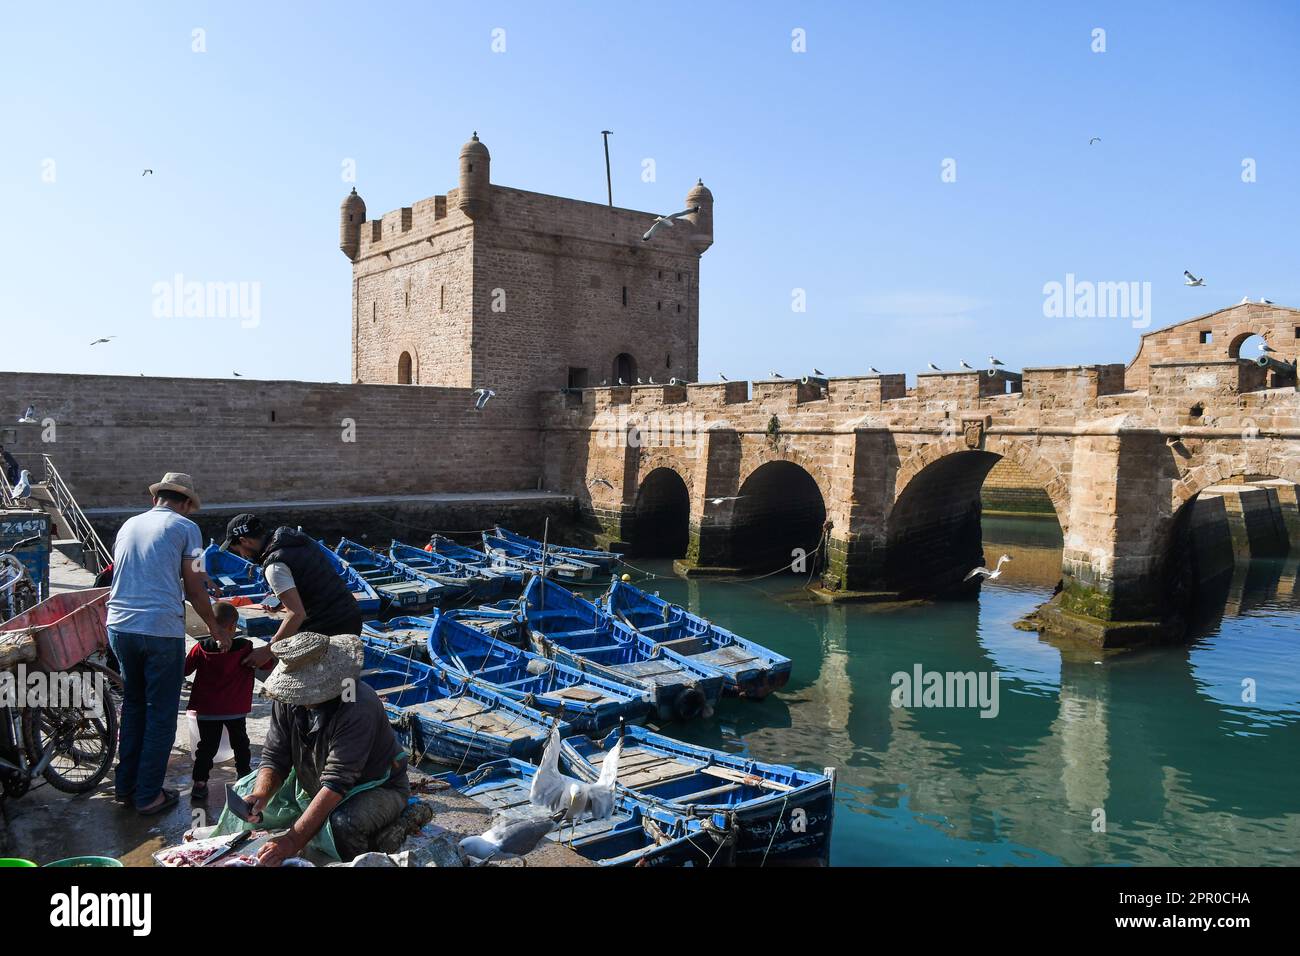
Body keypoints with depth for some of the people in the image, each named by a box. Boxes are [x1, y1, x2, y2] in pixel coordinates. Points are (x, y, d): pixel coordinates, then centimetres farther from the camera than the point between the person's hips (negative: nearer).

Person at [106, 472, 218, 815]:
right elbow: (195, 589, -3)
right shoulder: (186, 528, -1)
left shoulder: (129, 525, 16)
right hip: (162, 629, -6)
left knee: (133, 705, 21)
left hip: (119, 626, 6)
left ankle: (125, 786, 28)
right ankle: (149, 795, 11)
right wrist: (215, 628, 9)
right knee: (161, 713, 6)